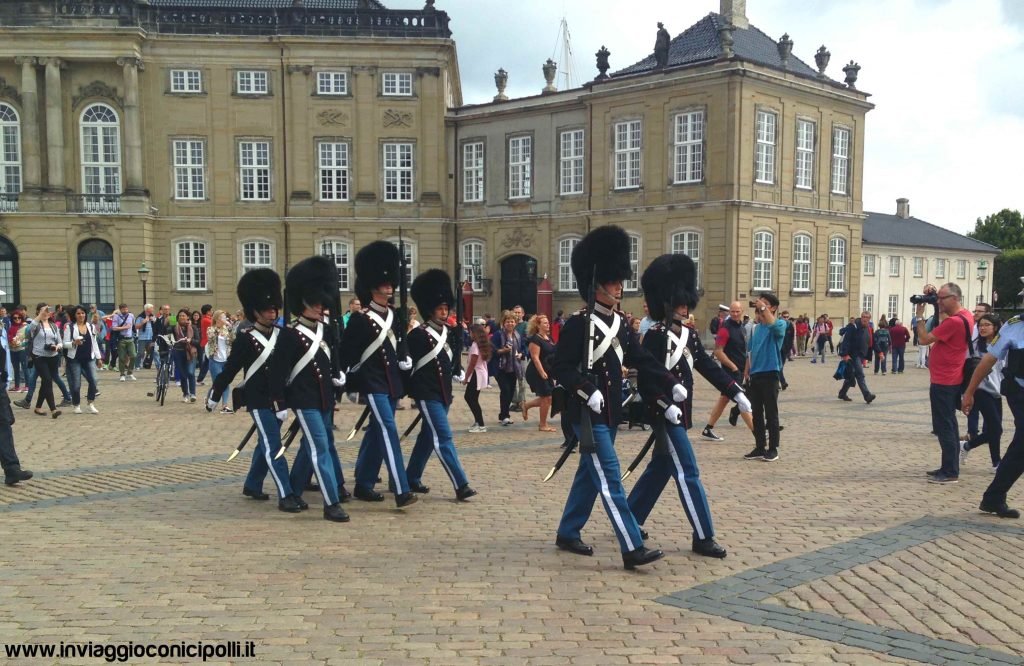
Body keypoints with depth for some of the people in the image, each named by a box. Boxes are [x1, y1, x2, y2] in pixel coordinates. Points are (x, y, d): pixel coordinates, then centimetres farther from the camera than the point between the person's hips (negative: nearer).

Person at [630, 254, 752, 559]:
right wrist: (667, 406, -27)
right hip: (665, 414, -9)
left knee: (660, 469, 17)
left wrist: (736, 393, 3)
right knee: (688, 473, -6)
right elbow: (646, 379, -19)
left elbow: (708, 367, 11)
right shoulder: (656, 336, -15)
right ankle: (703, 537, 1)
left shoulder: (690, 333, 10)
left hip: (680, 413, 9)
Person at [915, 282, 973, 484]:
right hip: (951, 380, 10)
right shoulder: (965, 315, 7)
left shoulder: (953, 322, -22)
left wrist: (920, 315, -9)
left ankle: (950, 472, -5)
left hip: (943, 382, -10)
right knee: (949, 425, 15)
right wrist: (932, 296, 5)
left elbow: (924, 339, -19)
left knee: (944, 427, -7)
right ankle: (950, 468, 21)